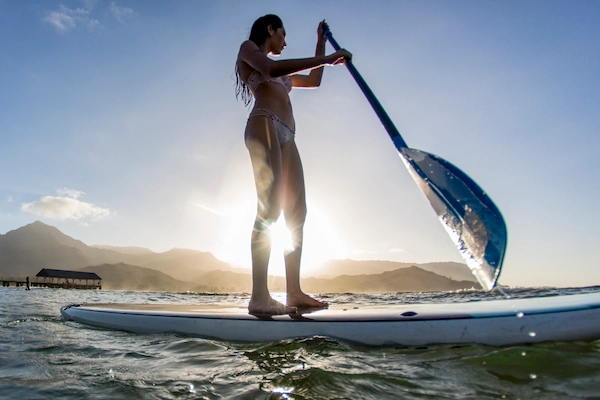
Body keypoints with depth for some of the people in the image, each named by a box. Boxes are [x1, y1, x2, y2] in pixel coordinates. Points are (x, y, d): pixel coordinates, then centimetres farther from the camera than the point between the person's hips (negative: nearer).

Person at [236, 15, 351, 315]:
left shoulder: (281, 74, 36)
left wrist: (321, 43, 43)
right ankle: (259, 296, -22)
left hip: (286, 136, 8)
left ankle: (294, 292, -5)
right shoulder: (248, 48, 15)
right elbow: (272, 68, -8)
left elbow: (313, 80, 41)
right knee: (270, 207, -21)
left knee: (296, 212, -4)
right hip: (264, 125, -8)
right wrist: (325, 59, -10)